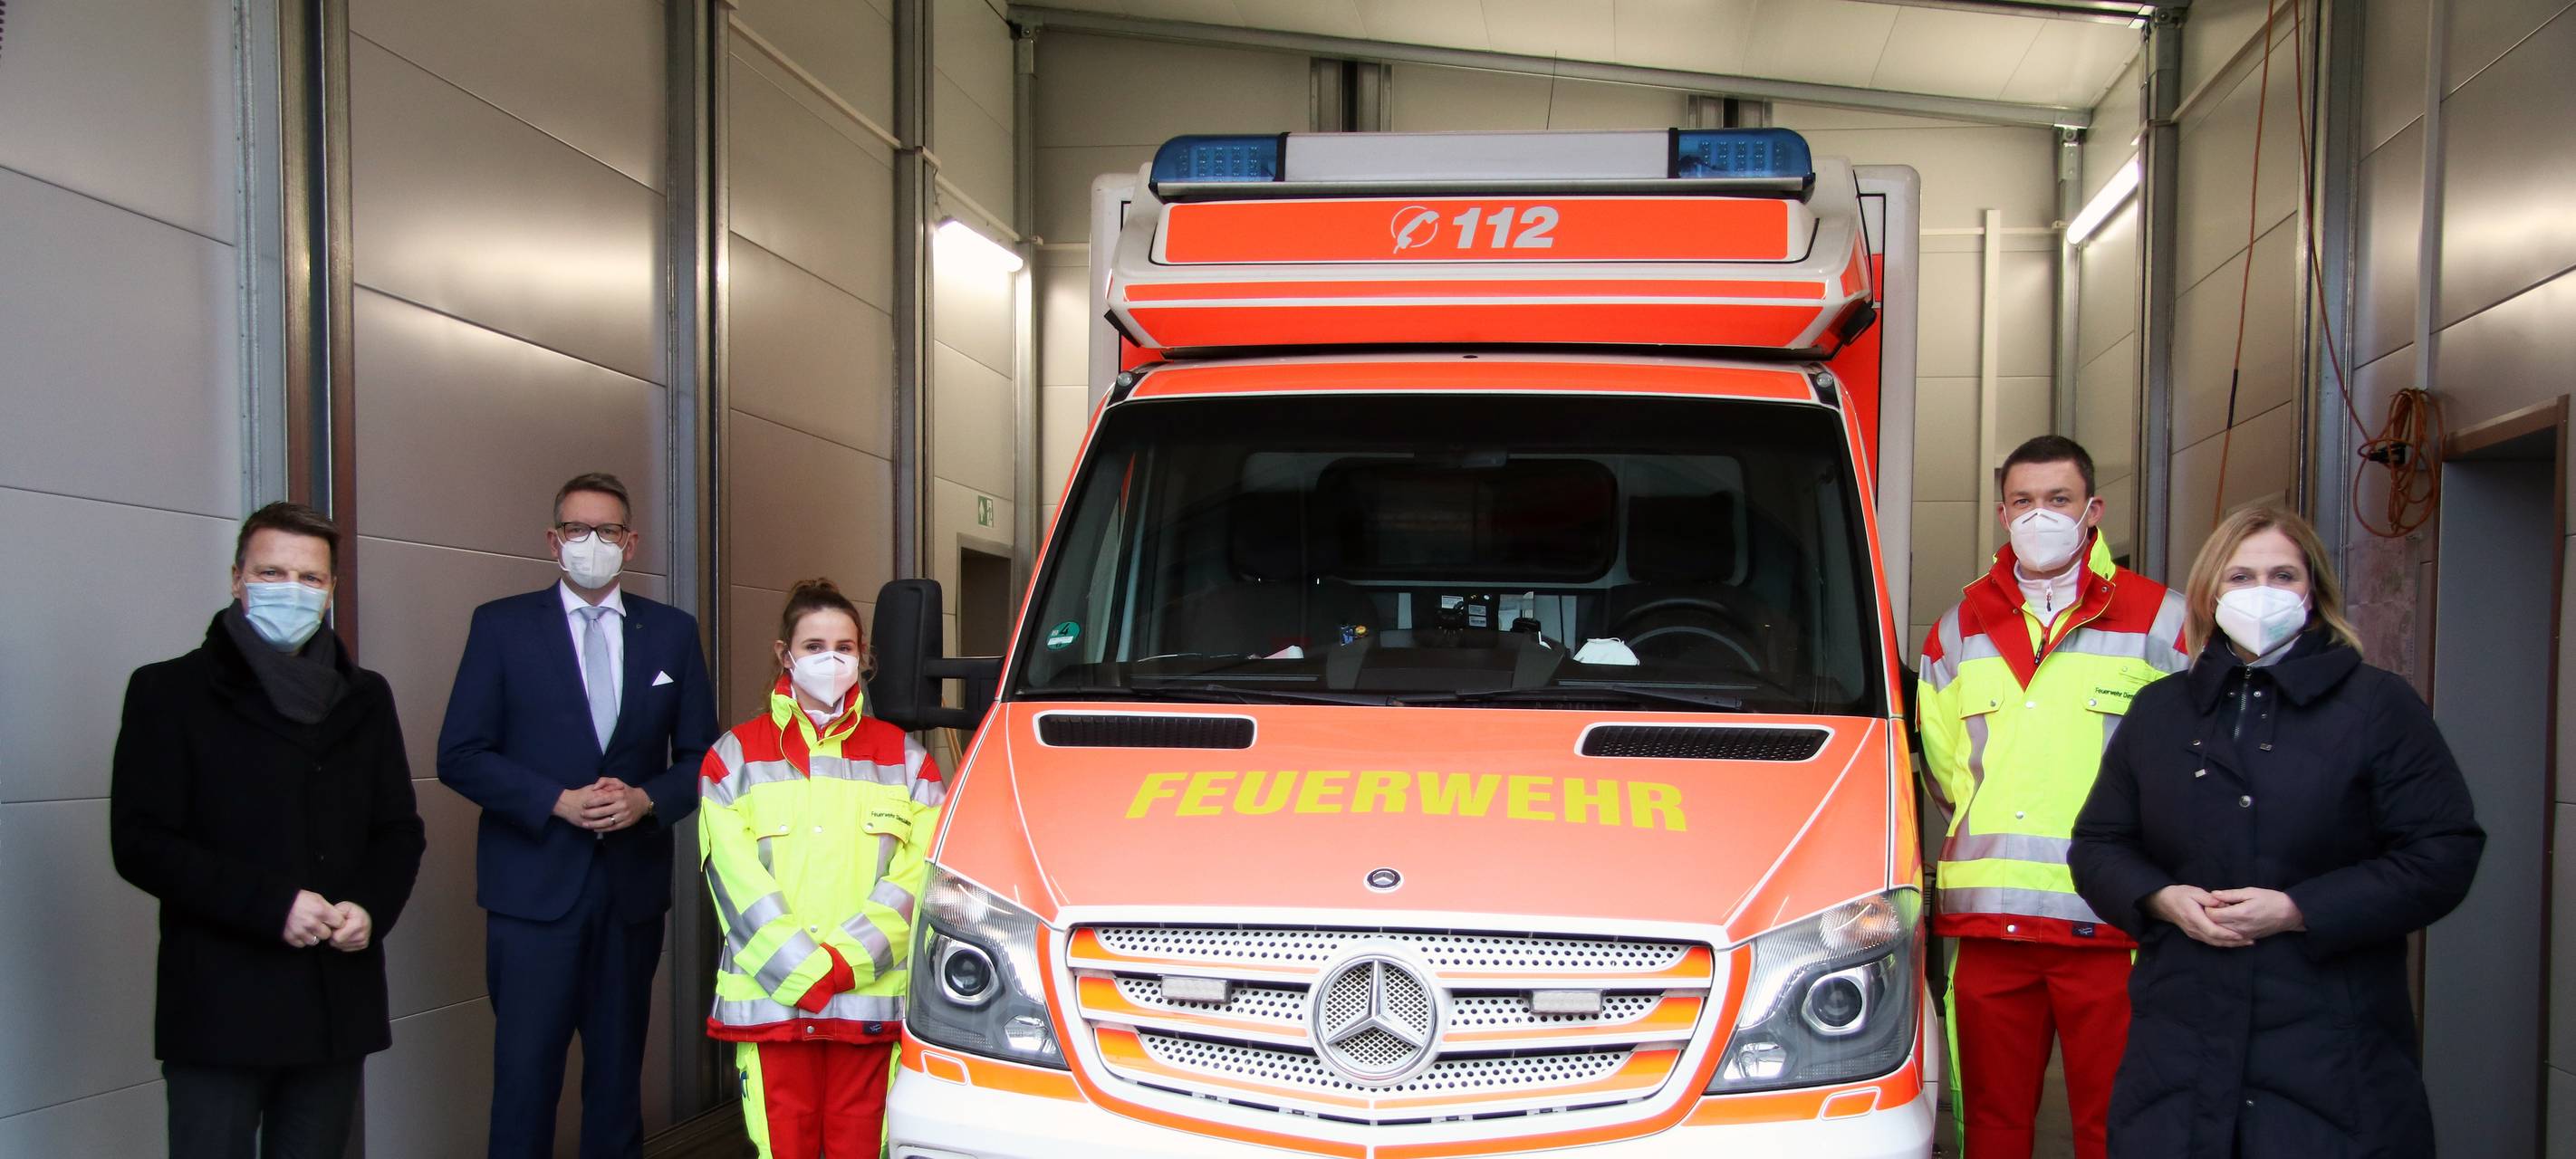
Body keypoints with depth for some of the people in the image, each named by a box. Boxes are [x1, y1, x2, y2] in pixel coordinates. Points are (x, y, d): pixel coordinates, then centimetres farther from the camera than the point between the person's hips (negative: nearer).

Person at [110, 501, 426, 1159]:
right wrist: (273, 905, -17)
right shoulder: (169, 691, 1)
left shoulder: (365, 698, 14)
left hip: (339, 1001, 4)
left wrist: (371, 907, -7)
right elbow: (140, 843, -7)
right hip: (220, 1007, -4)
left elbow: (400, 829, 15)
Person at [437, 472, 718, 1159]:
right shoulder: (502, 625, 2)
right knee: (525, 1074, -3)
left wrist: (647, 800, -11)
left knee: (619, 1073, 10)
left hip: (633, 888, 3)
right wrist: (558, 803, -14)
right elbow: (460, 756, -3)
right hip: (534, 887, -2)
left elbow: (700, 756, 9)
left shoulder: (672, 631, 8)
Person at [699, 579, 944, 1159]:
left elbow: (920, 874, 1)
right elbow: (735, 879, -2)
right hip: (769, 998, 0)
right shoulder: (737, 755, 9)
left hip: (873, 1000, 1)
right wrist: (803, 970, -12)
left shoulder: (903, 757, 11)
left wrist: (847, 959, -12)